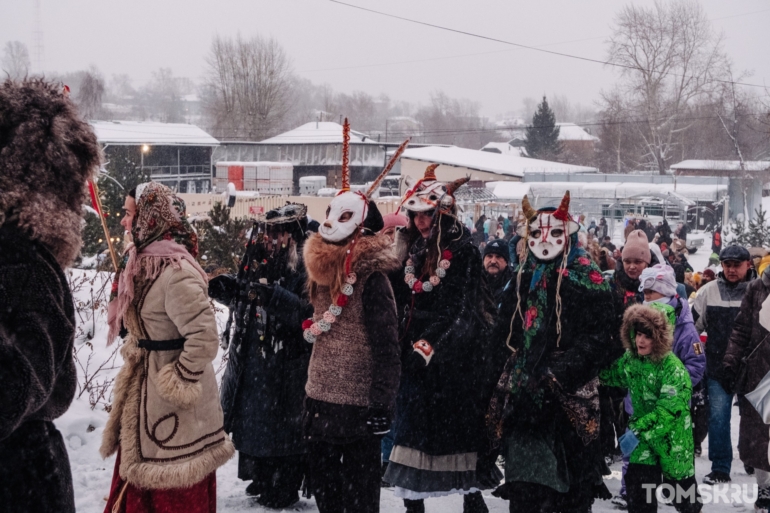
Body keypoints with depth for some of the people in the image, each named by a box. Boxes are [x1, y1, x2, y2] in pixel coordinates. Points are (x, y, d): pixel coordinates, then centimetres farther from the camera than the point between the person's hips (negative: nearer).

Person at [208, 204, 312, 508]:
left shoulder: (305, 267, -14)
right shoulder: (259, 261, 9)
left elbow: (309, 312, -25)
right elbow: (245, 302, 21)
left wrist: (271, 294, -33)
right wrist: (228, 290, 1)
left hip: (285, 366, -8)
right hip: (251, 360, 8)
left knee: (283, 425, 1)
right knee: (252, 420, 17)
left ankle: (282, 491, 15)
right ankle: (262, 480, 35)